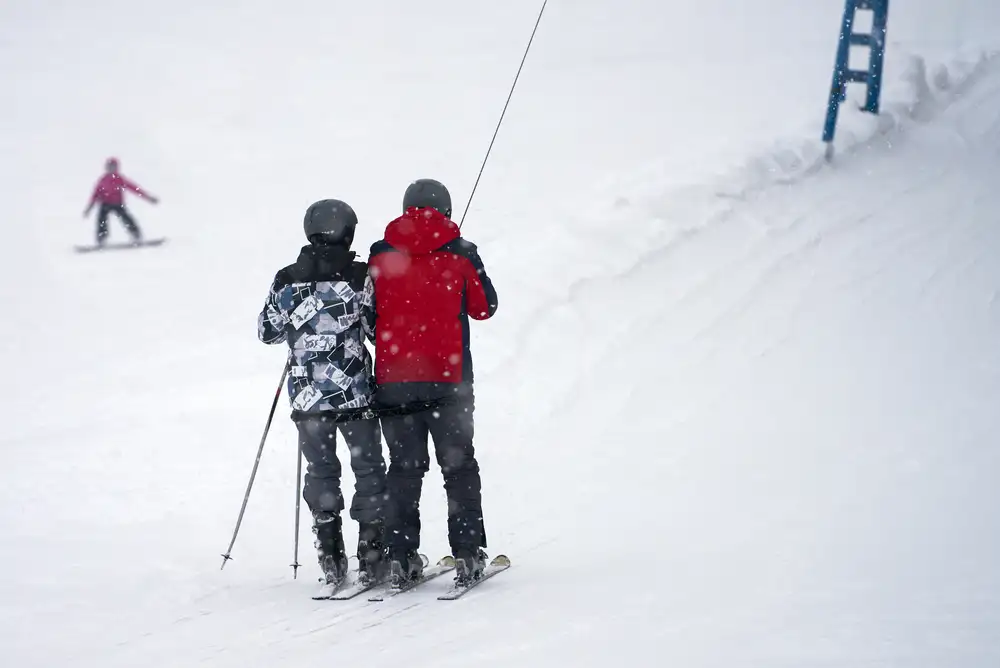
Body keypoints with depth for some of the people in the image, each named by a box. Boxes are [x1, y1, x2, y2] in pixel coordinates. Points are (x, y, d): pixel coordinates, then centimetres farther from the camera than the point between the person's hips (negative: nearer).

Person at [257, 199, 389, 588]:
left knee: (321, 471, 13)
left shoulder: (286, 281, -1)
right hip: (356, 392, -2)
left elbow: (267, 331, 8)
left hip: (307, 395, 2)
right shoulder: (361, 276, -9)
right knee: (368, 468, 10)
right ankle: (373, 554, 7)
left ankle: (330, 555, 10)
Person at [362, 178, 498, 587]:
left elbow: (366, 318, 5)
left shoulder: (380, 256, 3)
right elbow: (484, 307, 8)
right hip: (447, 378, -2)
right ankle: (467, 554, 1)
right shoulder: (460, 254, -2)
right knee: (459, 466, 7)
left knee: (404, 466, 11)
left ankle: (400, 556, 6)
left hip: (393, 380, 2)